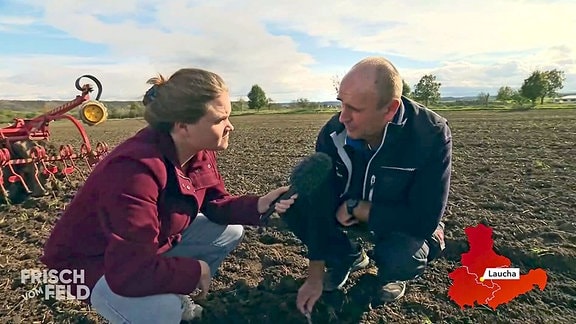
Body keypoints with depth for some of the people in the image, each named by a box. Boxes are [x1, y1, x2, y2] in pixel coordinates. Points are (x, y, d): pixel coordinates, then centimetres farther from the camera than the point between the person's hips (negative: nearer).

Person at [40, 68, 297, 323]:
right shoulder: (134, 169, -38)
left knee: (230, 232, 1)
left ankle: (176, 298, 18)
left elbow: (216, 204, -3)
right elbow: (129, 272, -39)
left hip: (153, 246, 8)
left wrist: (258, 205, -22)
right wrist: (195, 271, -24)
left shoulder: (199, 151, -12)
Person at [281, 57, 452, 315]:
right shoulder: (333, 132, -21)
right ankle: (348, 257, 10)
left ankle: (390, 273, 5)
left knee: (400, 256, -36)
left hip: (407, 224, -3)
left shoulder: (431, 134, -30)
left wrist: (355, 207, -27)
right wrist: (315, 276, -16)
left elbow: (424, 221, -31)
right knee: (293, 206, -16)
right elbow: (321, 203, -20)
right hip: (351, 211, 3)